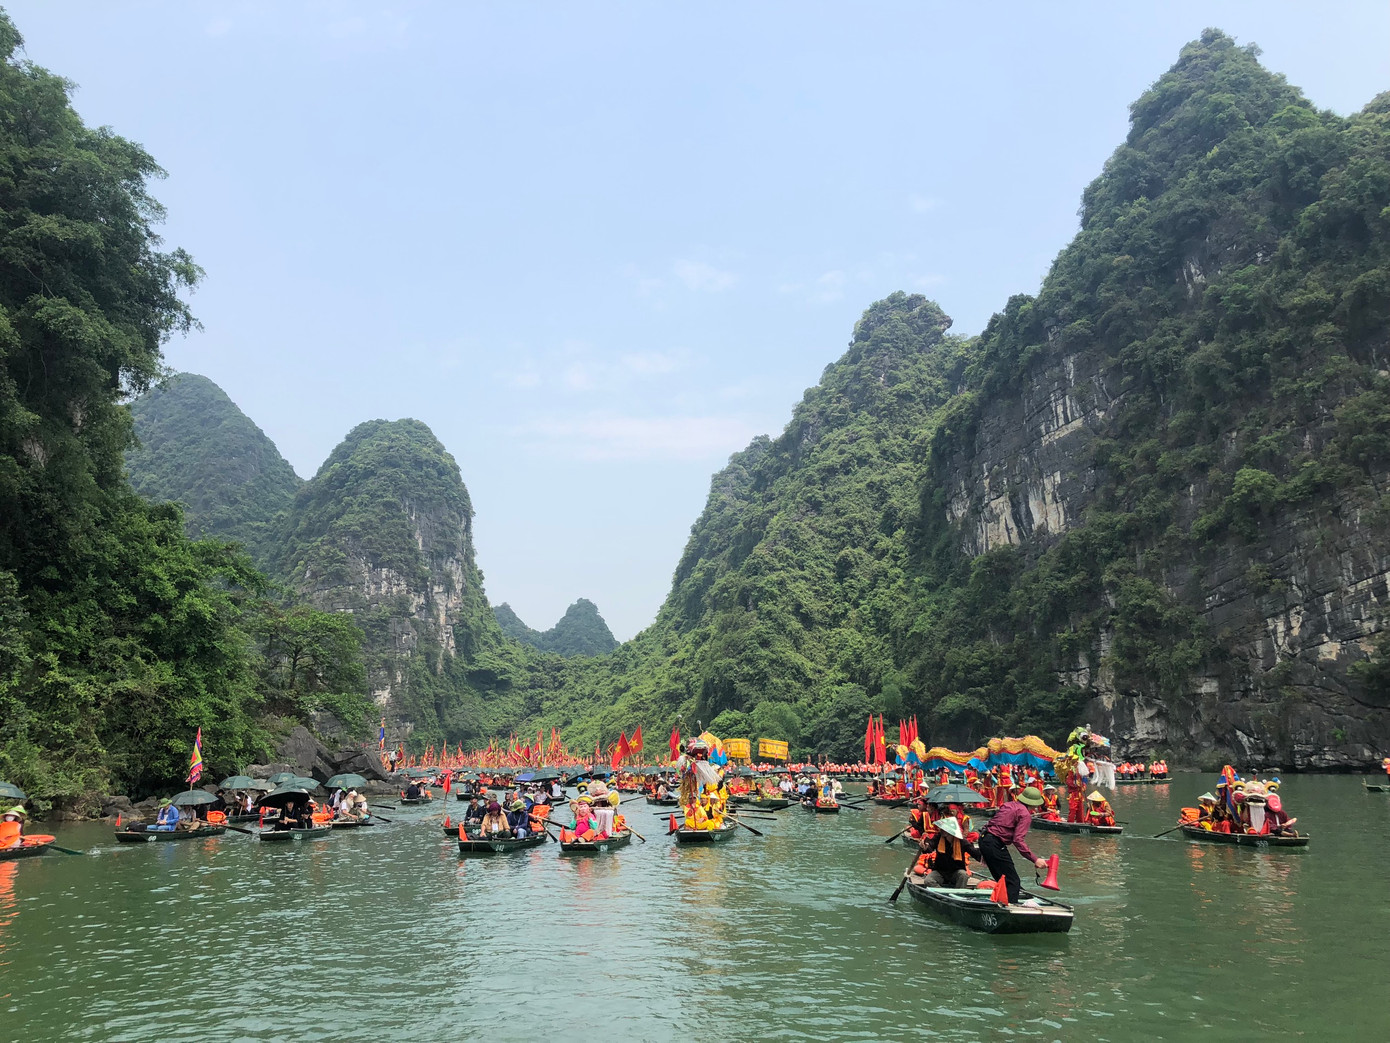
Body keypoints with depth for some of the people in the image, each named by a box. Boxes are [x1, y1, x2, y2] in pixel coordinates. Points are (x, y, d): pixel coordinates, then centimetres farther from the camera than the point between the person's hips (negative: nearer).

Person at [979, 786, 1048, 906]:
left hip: (983, 841, 9)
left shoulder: (1008, 804, 19)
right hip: (996, 845, -9)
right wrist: (1035, 860, -16)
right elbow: (1018, 840, -16)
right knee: (1013, 883, -5)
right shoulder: (1025, 814, -6)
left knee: (1004, 881, 19)